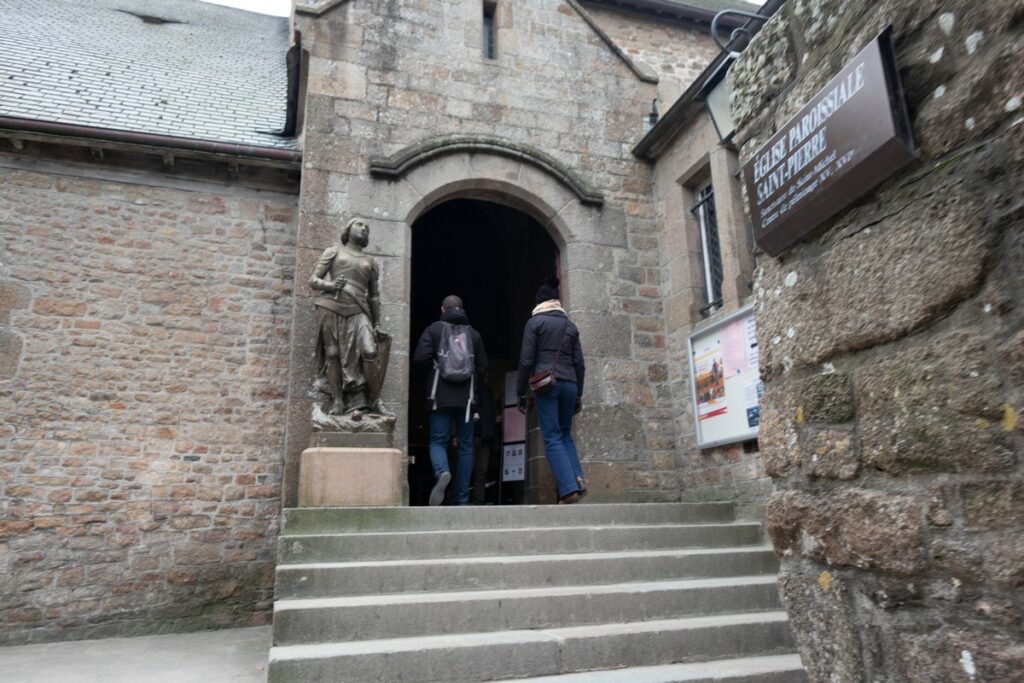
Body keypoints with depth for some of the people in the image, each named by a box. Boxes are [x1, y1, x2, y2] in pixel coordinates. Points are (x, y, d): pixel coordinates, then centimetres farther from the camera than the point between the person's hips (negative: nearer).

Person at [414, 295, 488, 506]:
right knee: (465, 446, 7)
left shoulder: (434, 329, 1)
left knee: (437, 441, 4)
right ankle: (462, 499, 7)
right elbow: (483, 367, 8)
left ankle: (442, 472, -28)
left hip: (440, 396, -2)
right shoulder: (473, 333, 7)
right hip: (466, 398, 2)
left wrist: (435, 363, 12)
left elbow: (419, 358, -9)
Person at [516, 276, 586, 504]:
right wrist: (578, 394, 19)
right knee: (565, 433, 18)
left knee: (552, 438, -2)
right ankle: (577, 478, -1)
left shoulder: (535, 322, 3)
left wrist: (521, 393, 2)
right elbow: (579, 363, 13)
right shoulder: (570, 325, 16)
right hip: (569, 383, 5)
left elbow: (526, 360, -3)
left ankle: (569, 489, -12)